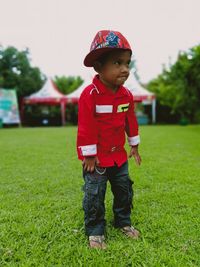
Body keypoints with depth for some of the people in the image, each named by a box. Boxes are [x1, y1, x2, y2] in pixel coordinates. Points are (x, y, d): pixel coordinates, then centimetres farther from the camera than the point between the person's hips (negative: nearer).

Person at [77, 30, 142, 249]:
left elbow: (131, 122, 8)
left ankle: (123, 222, 39)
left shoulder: (126, 95, -3)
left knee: (124, 190, 18)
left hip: (119, 155, 6)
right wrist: (89, 155, -16)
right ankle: (95, 231, 25)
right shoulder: (89, 95, -21)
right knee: (94, 196, 5)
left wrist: (134, 146, 13)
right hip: (97, 157, -5)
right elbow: (85, 127, -20)